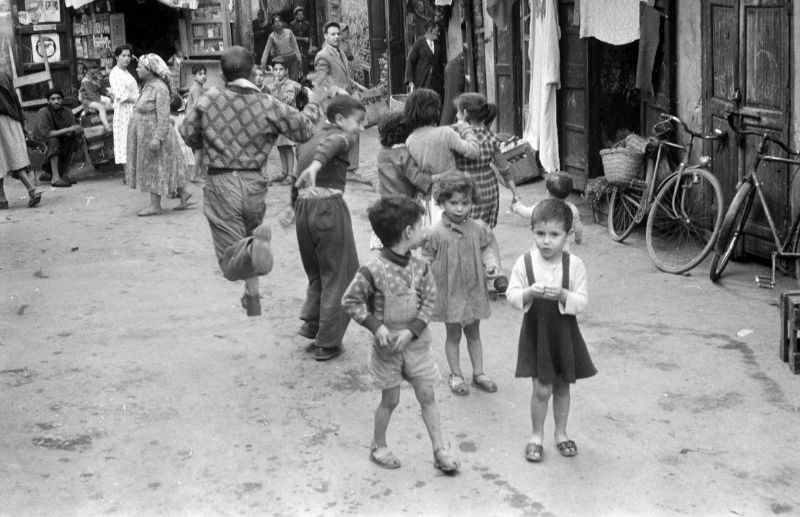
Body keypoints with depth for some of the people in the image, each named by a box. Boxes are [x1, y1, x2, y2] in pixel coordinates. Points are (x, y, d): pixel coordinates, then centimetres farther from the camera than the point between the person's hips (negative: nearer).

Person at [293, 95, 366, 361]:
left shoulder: (309, 137, 19)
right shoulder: (341, 136, -6)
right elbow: (330, 144, -27)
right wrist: (316, 165, -48)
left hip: (303, 207, 7)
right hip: (329, 206, -7)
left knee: (317, 273, 24)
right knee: (339, 276, 5)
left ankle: (311, 324, 14)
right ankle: (327, 343, 7)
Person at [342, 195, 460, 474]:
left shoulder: (420, 267, -4)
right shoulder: (373, 271, -18)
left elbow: (429, 300, -1)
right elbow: (350, 301, -10)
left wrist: (412, 331, -14)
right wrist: (376, 326, -18)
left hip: (416, 342, 4)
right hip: (387, 345, -4)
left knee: (427, 395, 6)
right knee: (390, 399, 8)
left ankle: (439, 450, 13)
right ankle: (379, 446, 29)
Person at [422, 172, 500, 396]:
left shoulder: (479, 229, -4)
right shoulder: (436, 233, -15)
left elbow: (486, 249, 9)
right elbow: (427, 262, -8)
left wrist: (491, 263, -11)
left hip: (474, 290, 3)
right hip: (449, 292, -3)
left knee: (474, 333, 17)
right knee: (453, 334, 11)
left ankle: (478, 373, 29)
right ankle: (455, 375, 25)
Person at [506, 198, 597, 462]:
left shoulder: (574, 264, -10)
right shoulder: (524, 262, -9)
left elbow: (582, 302, -10)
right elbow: (512, 295, -7)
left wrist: (563, 295, -27)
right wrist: (529, 293, -26)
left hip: (564, 332, 1)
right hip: (536, 331, -1)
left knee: (562, 387, 15)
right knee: (542, 389, 0)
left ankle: (561, 433, 34)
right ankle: (537, 435, 20)